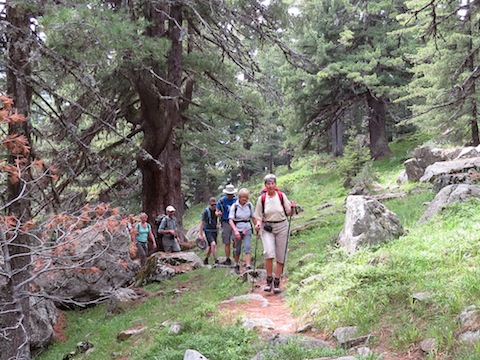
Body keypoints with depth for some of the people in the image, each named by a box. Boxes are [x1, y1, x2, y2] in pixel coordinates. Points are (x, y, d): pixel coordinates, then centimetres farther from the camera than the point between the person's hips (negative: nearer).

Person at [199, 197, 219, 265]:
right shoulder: (206, 211, -16)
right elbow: (202, 223, -11)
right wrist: (201, 235, -12)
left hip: (214, 230, 6)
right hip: (208, 231, -6)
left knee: (210, 246, 14)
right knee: (213, 244, -22)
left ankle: (206, 259, 33)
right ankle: (216, 261, -18)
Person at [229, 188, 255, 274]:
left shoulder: (250, 205, -1)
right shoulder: (234, 206, -8)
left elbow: (253, 217, 10)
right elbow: (230, 220, -12)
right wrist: (235, 230, -25)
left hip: (247, 229, 1)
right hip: (237, 230, -1)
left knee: (247, 247, -12)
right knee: (237, 249, 10)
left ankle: (248, 267, -16)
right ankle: (237, 265, 32)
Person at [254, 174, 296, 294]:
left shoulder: (282, 196, 1)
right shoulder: (261, 199, 1)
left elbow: (289, 213, 6)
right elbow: (259, 216, 7)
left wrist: (292, 208, -14)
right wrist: (258, 224, -12)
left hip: (282, 227, 1)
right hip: (267, 228, -1)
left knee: (280, 256, 4)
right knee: (269, 253, -20)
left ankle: (277, 282, 16)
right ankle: (269, 279, -4)